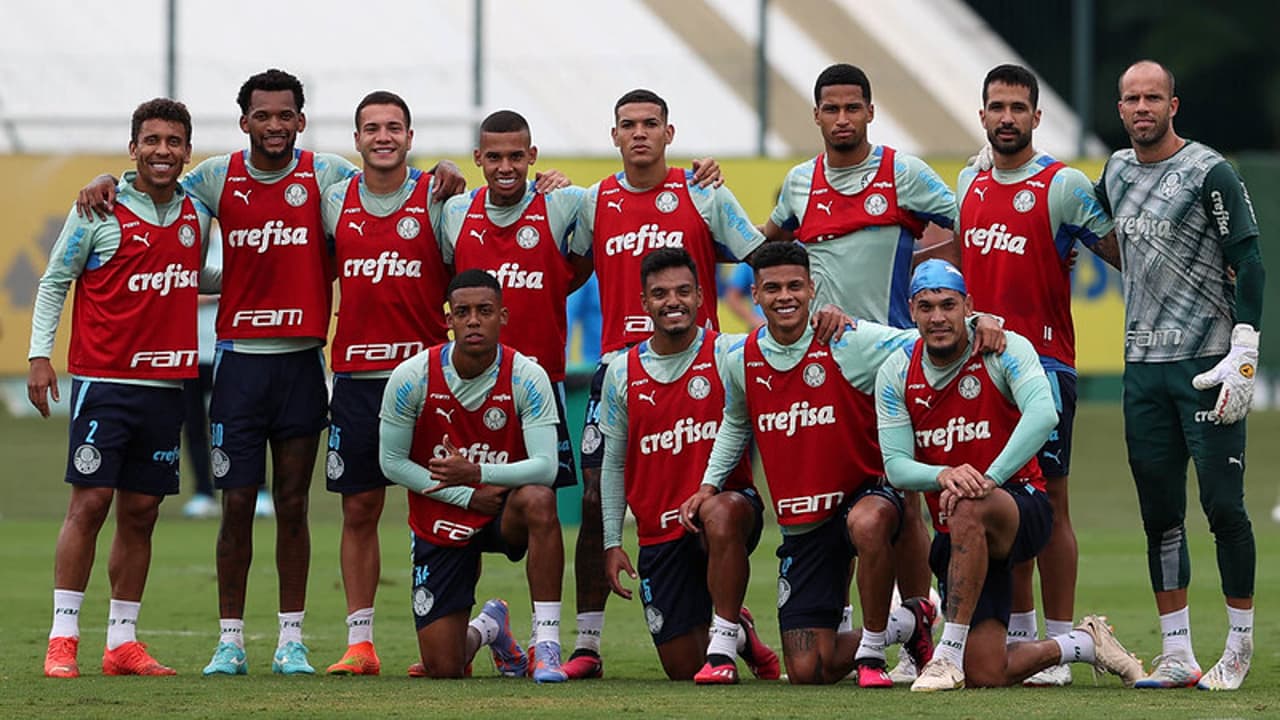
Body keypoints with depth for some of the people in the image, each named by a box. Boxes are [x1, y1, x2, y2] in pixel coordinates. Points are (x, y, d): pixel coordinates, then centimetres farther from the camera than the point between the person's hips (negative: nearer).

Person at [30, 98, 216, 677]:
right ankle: (62, 638, -6)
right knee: (89, 503, -10)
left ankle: (123, 642, 11)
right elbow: (54, 282, 1)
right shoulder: (99, 212, -4)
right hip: (104, 381, -5)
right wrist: (39, 354, -5)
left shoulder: (196, 214, 10)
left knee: (141, 513, 6)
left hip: (165, 384, 5)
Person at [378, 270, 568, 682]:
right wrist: (467, 496, -14)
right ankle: (488, 628, 36)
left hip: (504, 512, -1)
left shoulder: (526, 377, -16)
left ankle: (546, 644, -31)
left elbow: (545, 466, -24)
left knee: (538, 499, -40)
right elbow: (392, 462, -6)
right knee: (442, 669, -5)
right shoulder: (412, 377, -14)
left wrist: (477, 473, -40)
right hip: (441, 523, 1)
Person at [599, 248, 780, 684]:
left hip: (729, 499, -3)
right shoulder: (622, 373, 7)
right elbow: (614, 464, 13)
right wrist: (612, 543, 8)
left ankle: (724, 644, -28)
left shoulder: (728, 354, -3)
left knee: (720, 516, -42)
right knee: (681, 668, 1)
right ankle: (739, 632, 37)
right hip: (660, 530, 3)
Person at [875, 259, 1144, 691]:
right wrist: (943, 475, -29)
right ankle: (1085, 643, 24)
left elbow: (1043, 415, -28)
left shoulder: (1005, 351, -9)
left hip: (1023, 507, -4)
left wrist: (990, 478, -39)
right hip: (956, 538, 4)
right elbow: (897, 465, -6)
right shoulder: (896, 374, 1)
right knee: (986, 676, -7)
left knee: (969, 509, -42)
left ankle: (949, 654, -34)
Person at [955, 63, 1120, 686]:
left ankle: (1059, 645, -3)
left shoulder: (1063, 186, -7)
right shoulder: (969, 184, 12)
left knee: (1047, 501, -5)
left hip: (1042, 361, -6)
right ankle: (1018, 633, 16)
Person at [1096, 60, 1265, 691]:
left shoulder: (1208, 172, -7)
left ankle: (1238, 649, 3)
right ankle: (1177, 656, 10)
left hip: (1207, 361, -6)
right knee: (1159, 515, 5)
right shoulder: (1116, 172, 12)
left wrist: (1243, 355, -17)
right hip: (1143, 365, 6)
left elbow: (1248, 264, -10)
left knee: (1224, 507, -6)